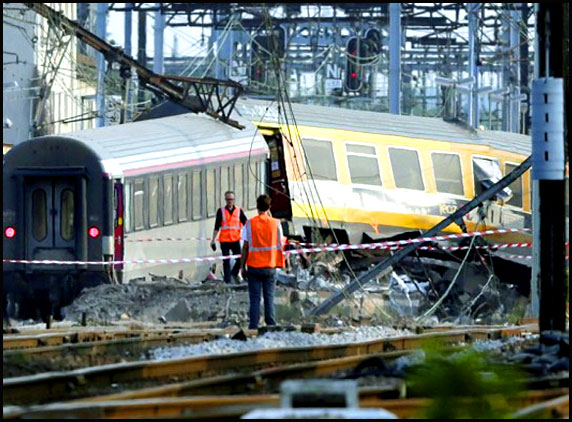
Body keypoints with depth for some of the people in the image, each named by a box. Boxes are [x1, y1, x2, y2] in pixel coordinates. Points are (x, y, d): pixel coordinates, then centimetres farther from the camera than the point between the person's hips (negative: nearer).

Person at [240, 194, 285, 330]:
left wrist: (242, 267, 3)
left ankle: (253, 326, 0)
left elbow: (245, 247, -4)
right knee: (269, 298, 6)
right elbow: (279, 243, 10)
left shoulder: (250, 224, -5)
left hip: (254, 266, -1)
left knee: (254, 299, 2)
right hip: (270, 267, 1)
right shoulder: (275, 223, -3)